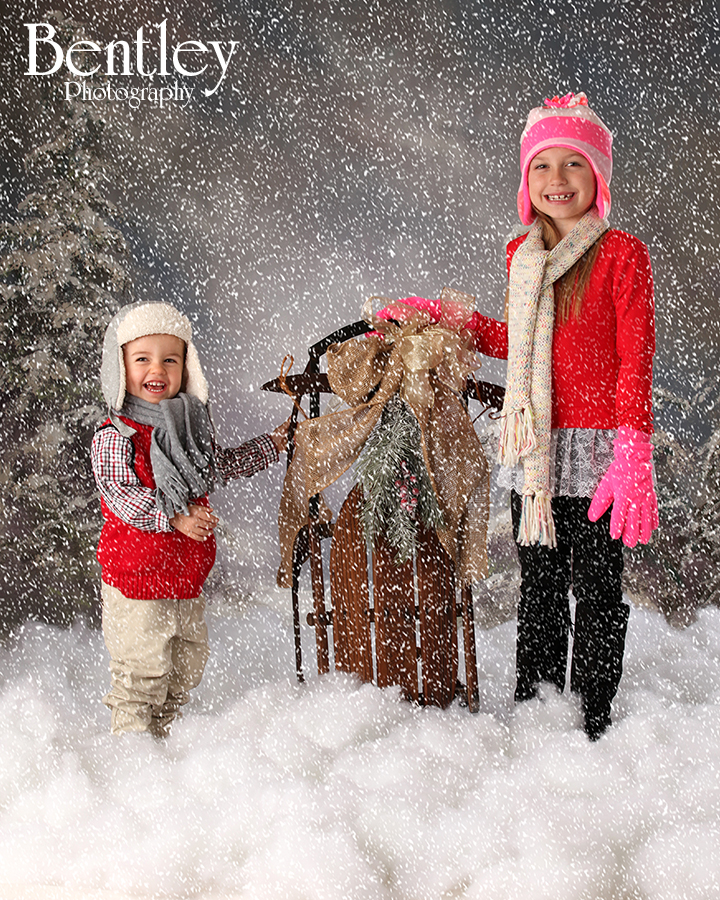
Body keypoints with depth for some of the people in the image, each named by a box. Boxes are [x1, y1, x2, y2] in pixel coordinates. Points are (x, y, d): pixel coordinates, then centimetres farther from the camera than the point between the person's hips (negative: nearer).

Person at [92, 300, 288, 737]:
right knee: (142, 673, -3)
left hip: (188, 578, 7)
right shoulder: (114, 436, -11)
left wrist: (275, 442, 26)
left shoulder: (192, 427, 9)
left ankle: (161, 740, 32)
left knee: (186, 670, 16)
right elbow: (120, 493, -20)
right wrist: (175, 517, -27)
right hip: (136, 579, -7)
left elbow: (223, 466, 26)